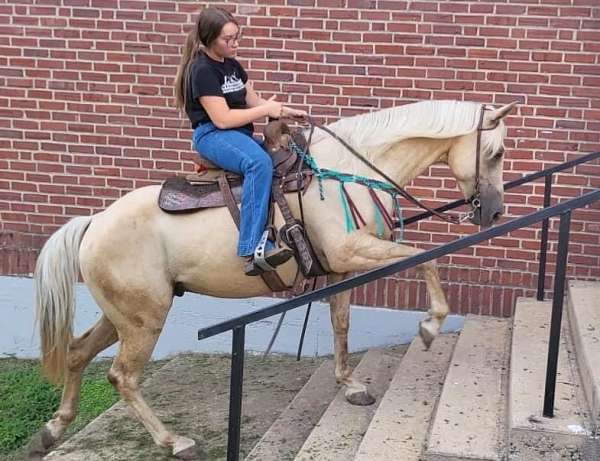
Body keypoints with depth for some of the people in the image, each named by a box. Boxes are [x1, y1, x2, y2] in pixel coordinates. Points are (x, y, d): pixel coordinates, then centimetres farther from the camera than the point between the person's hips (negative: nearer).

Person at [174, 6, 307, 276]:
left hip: (240, 134, 10)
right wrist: (266, 110, -13)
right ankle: (253, 249, -44)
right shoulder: (202, 69, -12)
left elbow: (254, 102, 20)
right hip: (212, 135, -10)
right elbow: (222, 119, -19)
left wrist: (286, 111, 3)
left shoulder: (232, 65, 14)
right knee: (259, 163, -36)